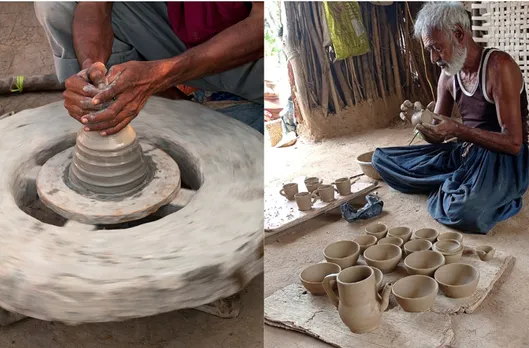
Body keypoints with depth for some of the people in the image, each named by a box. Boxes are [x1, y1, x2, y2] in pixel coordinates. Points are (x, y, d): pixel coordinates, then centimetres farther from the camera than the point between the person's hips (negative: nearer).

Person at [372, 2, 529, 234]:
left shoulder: (499, 66, -18)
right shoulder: (448, 76, 4)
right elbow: (436, 137, 8)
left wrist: (458, 130, -28)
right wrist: (420, 121, -15)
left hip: (505, 160, -7)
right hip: (464, 153, 8)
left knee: (465, 211, -40)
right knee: (382, 159, 1)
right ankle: (458, 190, -4)